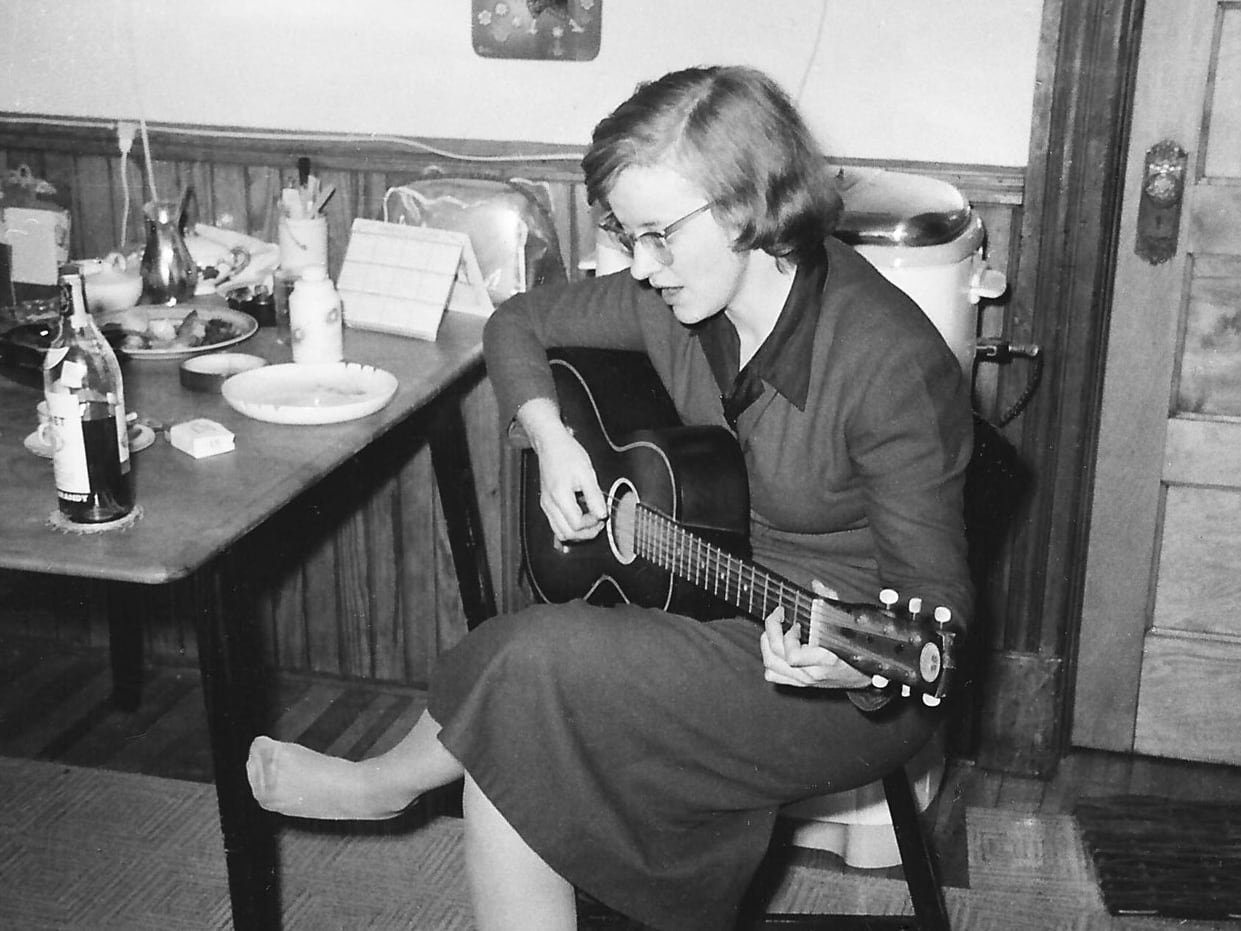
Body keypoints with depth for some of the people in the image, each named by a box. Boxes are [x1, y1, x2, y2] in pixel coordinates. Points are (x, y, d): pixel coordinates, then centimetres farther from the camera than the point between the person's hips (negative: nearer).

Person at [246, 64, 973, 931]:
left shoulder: (890, 365, -25)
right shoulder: (675, 300, -4)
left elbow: (935, 601, -20)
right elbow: (522, 321, 12)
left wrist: (858, 667, -40)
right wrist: (552, 439, -5)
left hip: (852, 688, -6)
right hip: (707, 596, 6)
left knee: (540, 664, -23)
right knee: (517, 756, -21)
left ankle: (389, 781, 7)